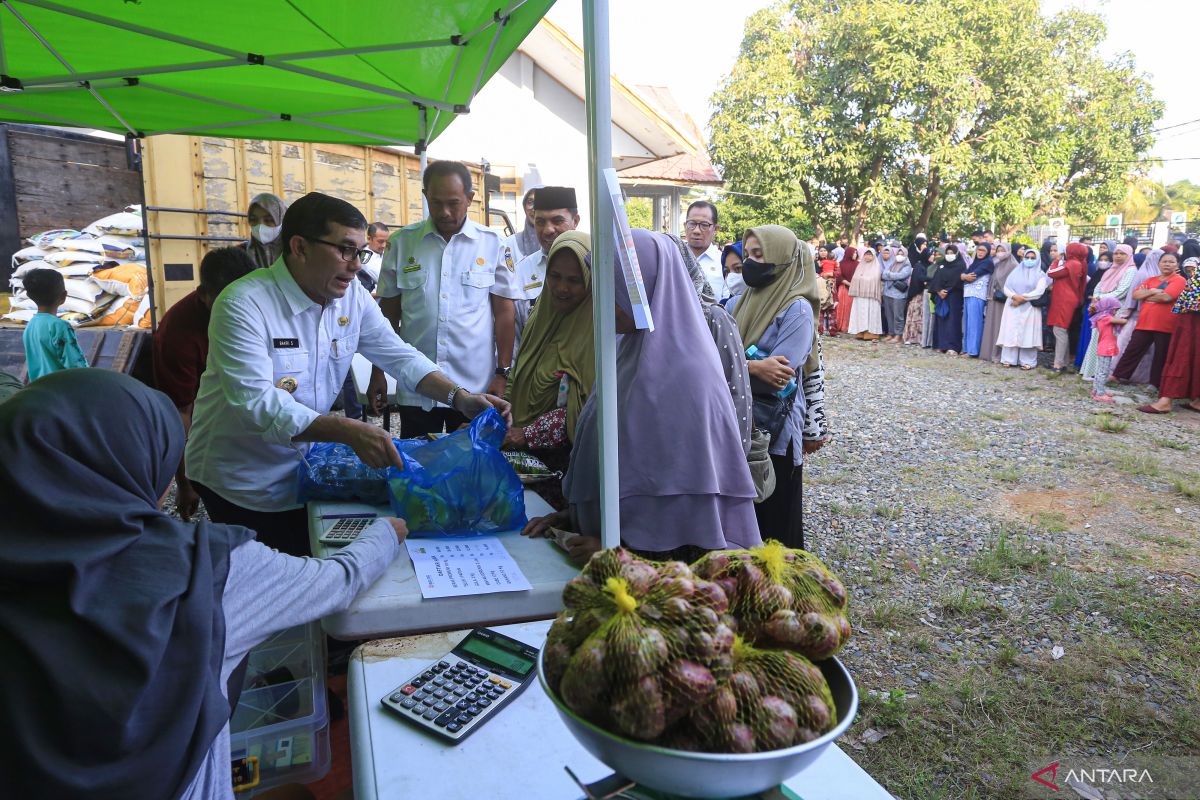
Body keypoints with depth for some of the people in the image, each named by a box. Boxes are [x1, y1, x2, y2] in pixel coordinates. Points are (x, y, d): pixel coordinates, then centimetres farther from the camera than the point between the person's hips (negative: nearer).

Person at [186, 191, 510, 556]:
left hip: (305, 466, 6)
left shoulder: (353, 296, -5)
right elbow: (255, 402, -32)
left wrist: (461, 397, -19)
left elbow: (400, 356, -3)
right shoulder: (243, 304, -24)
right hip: (239, 485, -6)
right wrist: (349, 432, -43)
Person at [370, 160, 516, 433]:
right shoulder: (402, 242, 4)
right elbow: (388, 313, 9)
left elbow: (504, 312, 2)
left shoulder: (491, 243, 0)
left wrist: (502, 374, -3)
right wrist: (377, 374, 8)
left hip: (475, 390, -1)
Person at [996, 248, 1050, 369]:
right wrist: (1014, 296, -14)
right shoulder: (1016, 272, 14)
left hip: (1030, 308, -3)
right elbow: (1006, 287, 4)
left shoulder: (1040, 274, 6)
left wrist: (1023, 298, -15)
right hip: (1013, 306, 3)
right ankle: (1009, 359, 1)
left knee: (1027, 334, -6)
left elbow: (1039, 291, -8)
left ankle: (1027, 361, -4)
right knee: (1010, 332, -2)